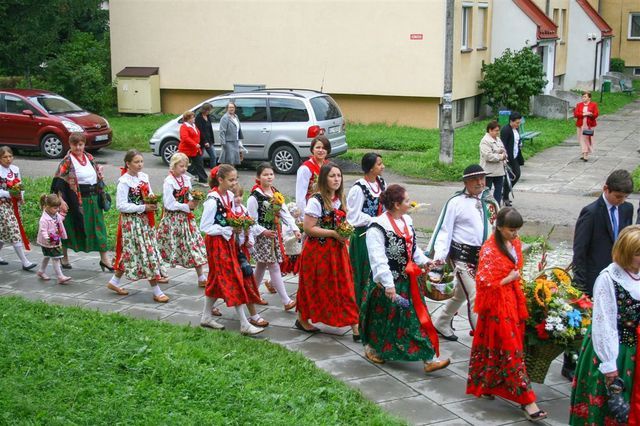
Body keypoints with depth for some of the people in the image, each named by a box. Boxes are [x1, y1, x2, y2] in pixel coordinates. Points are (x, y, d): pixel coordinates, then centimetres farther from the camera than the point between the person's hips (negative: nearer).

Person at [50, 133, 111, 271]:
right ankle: (64, 257, 24)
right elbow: (58, 181, -16)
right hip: (76, 200, -6)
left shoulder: (89, 157, 8)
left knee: (98, 227, 6)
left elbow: (98, 175, 22)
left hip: (93, 199, 6)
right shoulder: (67, 161, -10)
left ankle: (104, 258, 13)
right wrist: (61, 200, -22)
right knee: (70, 228, 6)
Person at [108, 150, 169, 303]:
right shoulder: (124, 181, -15)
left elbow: (150, 195, 19)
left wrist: (153, 203, -4)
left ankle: (114, 282, 29)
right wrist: (143, 207, -21)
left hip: (145, 220, 7)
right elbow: (121, 205, -18)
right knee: (147, 253, -6)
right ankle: (156, 291, 0)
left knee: (130, 254, 13)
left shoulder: (144, 177, 7)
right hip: (132, 221, -7)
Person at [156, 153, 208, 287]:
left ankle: (201, 277, 5)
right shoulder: (168, 182, -14)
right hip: (172, 218, -6)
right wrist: (187, 206, -16)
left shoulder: (186, 179, 5)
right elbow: (169, 204, -18)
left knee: (194, 245, 2)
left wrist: (193, 203, -7)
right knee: (166, 247, 7)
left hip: (186, 218, 6)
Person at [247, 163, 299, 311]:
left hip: (275, 235, 7)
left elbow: (285, 213, 7)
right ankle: (286, 301, -5)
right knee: (274, 267, -6)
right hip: (263, 237, -7)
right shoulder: (254, 197, -13)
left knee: (261, 266, 17)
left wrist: (295, 229, -3)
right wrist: (263, 231, -24)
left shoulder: (276, 194, 9)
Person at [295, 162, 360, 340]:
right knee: (314, 286, 9)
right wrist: (333, 233, -20)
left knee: (345, 287, 4)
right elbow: (308, 228, -19)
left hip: (337, 249, 6)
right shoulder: (316, 201, -16)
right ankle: (302, 319, 30)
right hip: (317, 250, -6)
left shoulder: (340, 199, 7)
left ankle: (355, 326, 7)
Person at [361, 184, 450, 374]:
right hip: (388, 283, -7)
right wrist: (388, 284, -28)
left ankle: (428, 359, 12)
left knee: (417, 317, 6)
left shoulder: (406, 221, 6)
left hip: (407, 281, 7)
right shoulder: (378, 227, -20)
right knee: (384, 317, 9)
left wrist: (425, 261, 2)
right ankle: (371, 348, 34)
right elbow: (378, 259, -24)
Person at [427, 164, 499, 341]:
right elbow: (444, 230, -11)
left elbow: (497, 226, 14)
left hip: (483, 255, 6)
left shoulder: (489, 201, 7)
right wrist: (440, 255, -21)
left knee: (460, 293, 20)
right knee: (475, 295, -9)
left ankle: (441, 324, 39)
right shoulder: (456, 202, -10)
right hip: (462, 255, -6)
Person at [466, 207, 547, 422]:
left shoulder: (516, 244, 6)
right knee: (510, 349, -4)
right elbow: (484, 282, -18)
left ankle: (486, 385, 29)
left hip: (514, 300, 7)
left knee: (495, 347, 14)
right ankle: (526, 399, -3)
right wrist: (508, 279, -12)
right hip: (497, 303, -7)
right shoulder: (489, 249, -16)